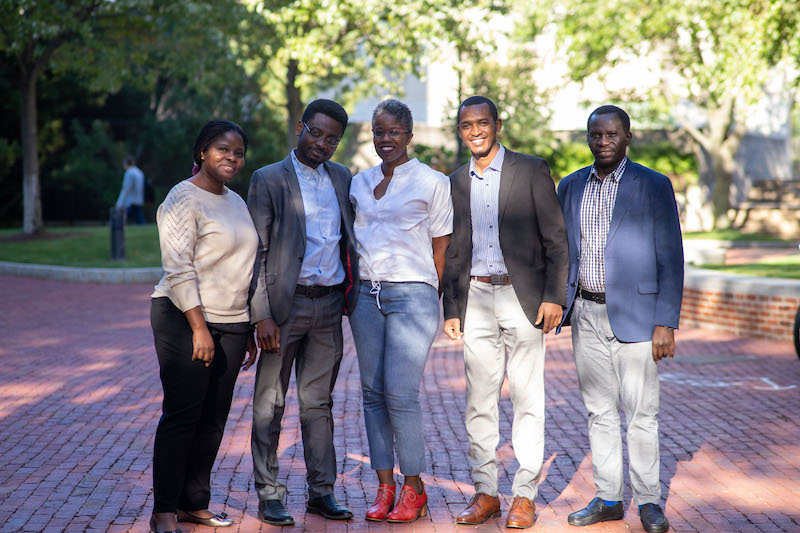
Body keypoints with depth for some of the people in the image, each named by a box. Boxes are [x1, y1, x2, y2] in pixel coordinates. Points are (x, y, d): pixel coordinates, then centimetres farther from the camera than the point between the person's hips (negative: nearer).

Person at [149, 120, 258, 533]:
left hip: (230, 324, 7)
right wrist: (199, 328, -20)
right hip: (185, 320, -7)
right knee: (182, 414, -7)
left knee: (213, 419, 7)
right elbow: (179, 269, -15)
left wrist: (248, 330, 20)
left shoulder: (236, 201, 18)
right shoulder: (184, 200, -7)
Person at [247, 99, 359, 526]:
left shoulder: (341, 178, 12)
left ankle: (321, 491, 17)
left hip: (329, 304, 4)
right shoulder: (269, 180, -4)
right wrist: (262, 315, -13)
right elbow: (257, 252, -7)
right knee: (270, 403, 3)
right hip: (286, 304, -4)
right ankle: (268, 494, 11)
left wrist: (350, 293, 9)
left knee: (319, 402, 10)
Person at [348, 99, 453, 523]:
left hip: (411, 294, -5)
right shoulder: (359, 182, 14)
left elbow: (441, 249, 1)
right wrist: (349, 289, 11)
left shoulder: (433, 183, 1)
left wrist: (430, 299, -4)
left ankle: (413, 488, 4)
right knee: (372, 392, 4)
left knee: (400, 393, -10)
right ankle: (384, 487, 12)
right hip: (366, 294, 5)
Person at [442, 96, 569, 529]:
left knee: (527, 397, -1)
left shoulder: (531, 170, 0)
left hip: (523, 296, -4)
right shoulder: (456, 183, 12)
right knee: (479, 399, 5)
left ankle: (524, 495, 6)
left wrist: (554, 297, -10)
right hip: (476, 299, 4)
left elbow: (556, 239, -2)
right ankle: (485, 492, 13)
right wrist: (451, 309, 11)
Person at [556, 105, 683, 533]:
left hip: (634, 314, -4)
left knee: (641, 412, -1)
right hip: (586, 315, 4)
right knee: (599, 410, 9)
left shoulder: (654, 186, -3)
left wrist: (666, 323, -11)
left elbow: (671, 258, -5)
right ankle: (608, 498, 18)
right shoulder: (570, 187, 10)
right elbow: (561, 251, 17)